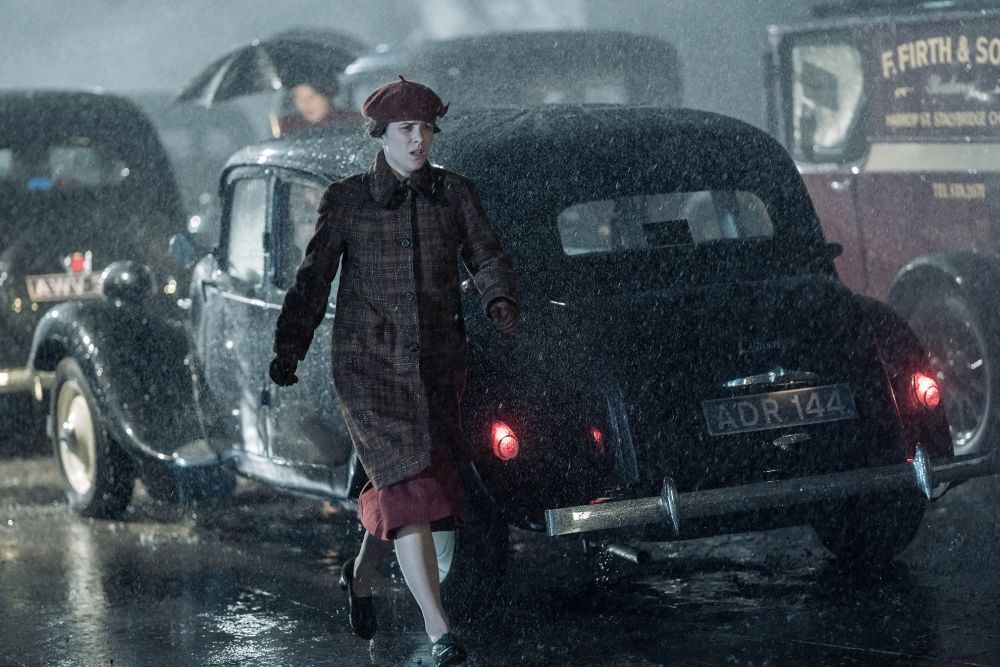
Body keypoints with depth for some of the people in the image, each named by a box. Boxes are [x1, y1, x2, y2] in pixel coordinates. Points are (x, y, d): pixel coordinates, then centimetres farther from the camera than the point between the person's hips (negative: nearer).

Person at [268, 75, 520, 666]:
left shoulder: (454, 193, 7)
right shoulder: (347, 201, 1)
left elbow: (487, 256, 2)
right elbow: (314, 279, 4)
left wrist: (501, 300, -19)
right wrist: (290, 347, -4)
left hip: (438, 362, 3)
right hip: (370, 363, -3)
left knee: (399, 486, 10)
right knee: (407, 484, -14)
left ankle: (361, 574, 43)